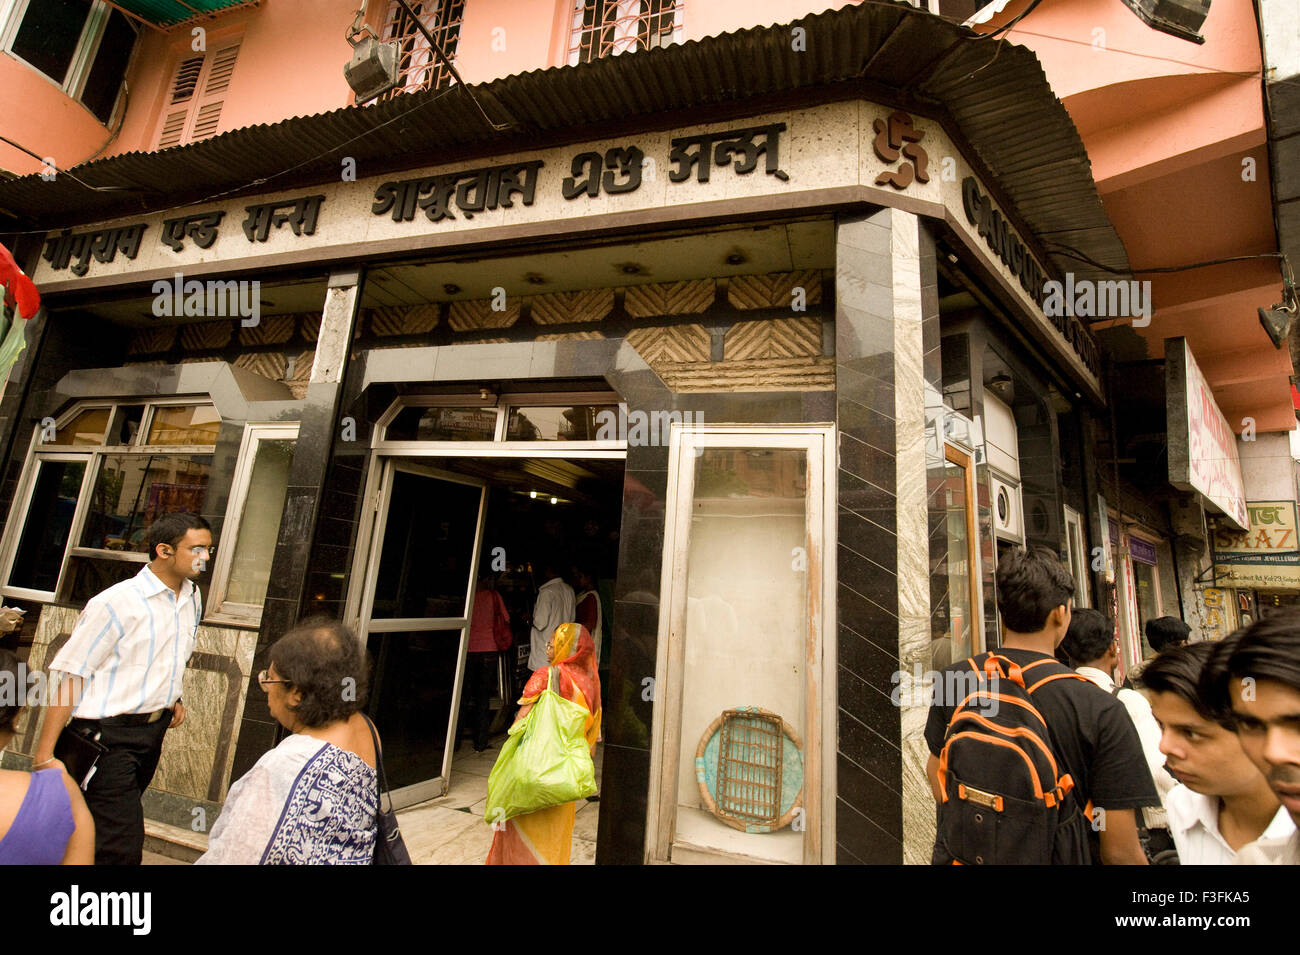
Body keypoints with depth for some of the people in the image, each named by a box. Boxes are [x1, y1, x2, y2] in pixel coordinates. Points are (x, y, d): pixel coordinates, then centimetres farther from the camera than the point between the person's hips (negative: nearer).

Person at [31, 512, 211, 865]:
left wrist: (170, 698, 10)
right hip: (108, 734, -7)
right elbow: (68, 675, -15)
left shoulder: (192, 599, 6)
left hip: (154, 730, 7)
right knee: (120, 848, -6)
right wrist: (44, 754, -16)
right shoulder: (116, 603, -17)